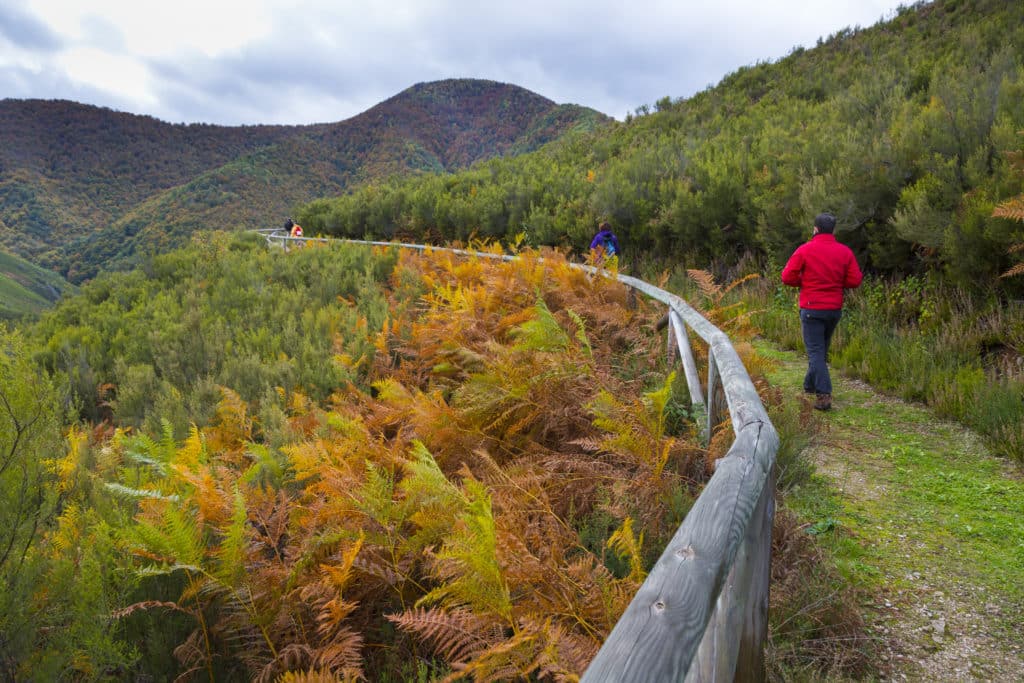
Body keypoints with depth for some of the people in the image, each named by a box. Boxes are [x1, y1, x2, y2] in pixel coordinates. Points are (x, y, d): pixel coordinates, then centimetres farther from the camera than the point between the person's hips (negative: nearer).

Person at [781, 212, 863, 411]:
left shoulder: (804, 250, -9)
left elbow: (787, 277, -10)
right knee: (822, 348, 21)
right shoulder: (845, 251, 1)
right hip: (835, 308, 4)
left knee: (815, 351, -3)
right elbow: (855, 280, -2)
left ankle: (824, 395, -14)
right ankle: (810, 384, 35)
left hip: (811, 309, -4)